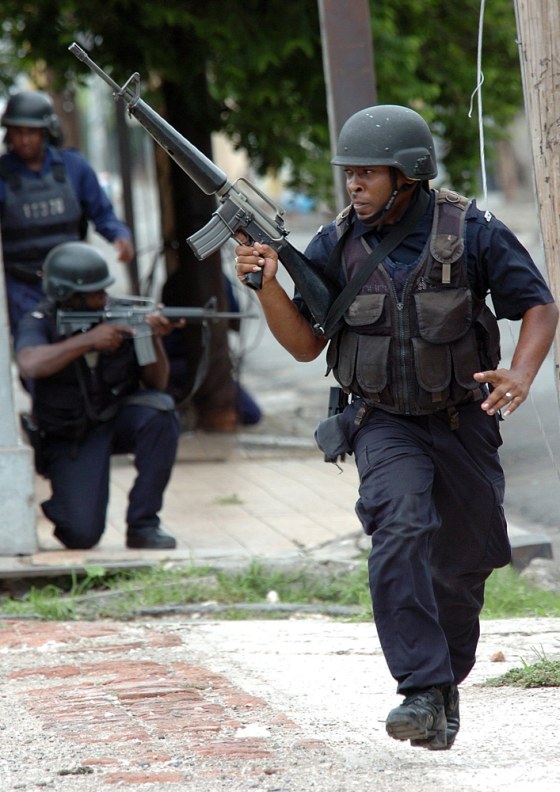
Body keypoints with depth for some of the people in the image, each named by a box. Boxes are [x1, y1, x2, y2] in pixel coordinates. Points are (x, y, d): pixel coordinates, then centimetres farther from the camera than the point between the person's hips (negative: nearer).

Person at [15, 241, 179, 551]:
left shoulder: (121, 316, -7)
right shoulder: (39, 324, -13)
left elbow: (156, 384, -5)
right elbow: (29, 365, -35)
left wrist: (154, 339, -24)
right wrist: (89, 340, -36)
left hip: (119, 418, 3)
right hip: (71, 440, -3)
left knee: (160, 410, -31)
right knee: (82, 535, -21)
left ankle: (142, 523, -18)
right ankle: (59, 503, 18)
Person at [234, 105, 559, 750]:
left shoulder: (470, 232, -11)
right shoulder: (337, 244, -4)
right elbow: (304, 344, 0)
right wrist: (269, 285, -17)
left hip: (462, 423, 0)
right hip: (384, 423, 0)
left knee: (462, 564, 10)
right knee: (400, 533, -26)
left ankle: (446, 684, 34)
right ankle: (422, 692, -30)